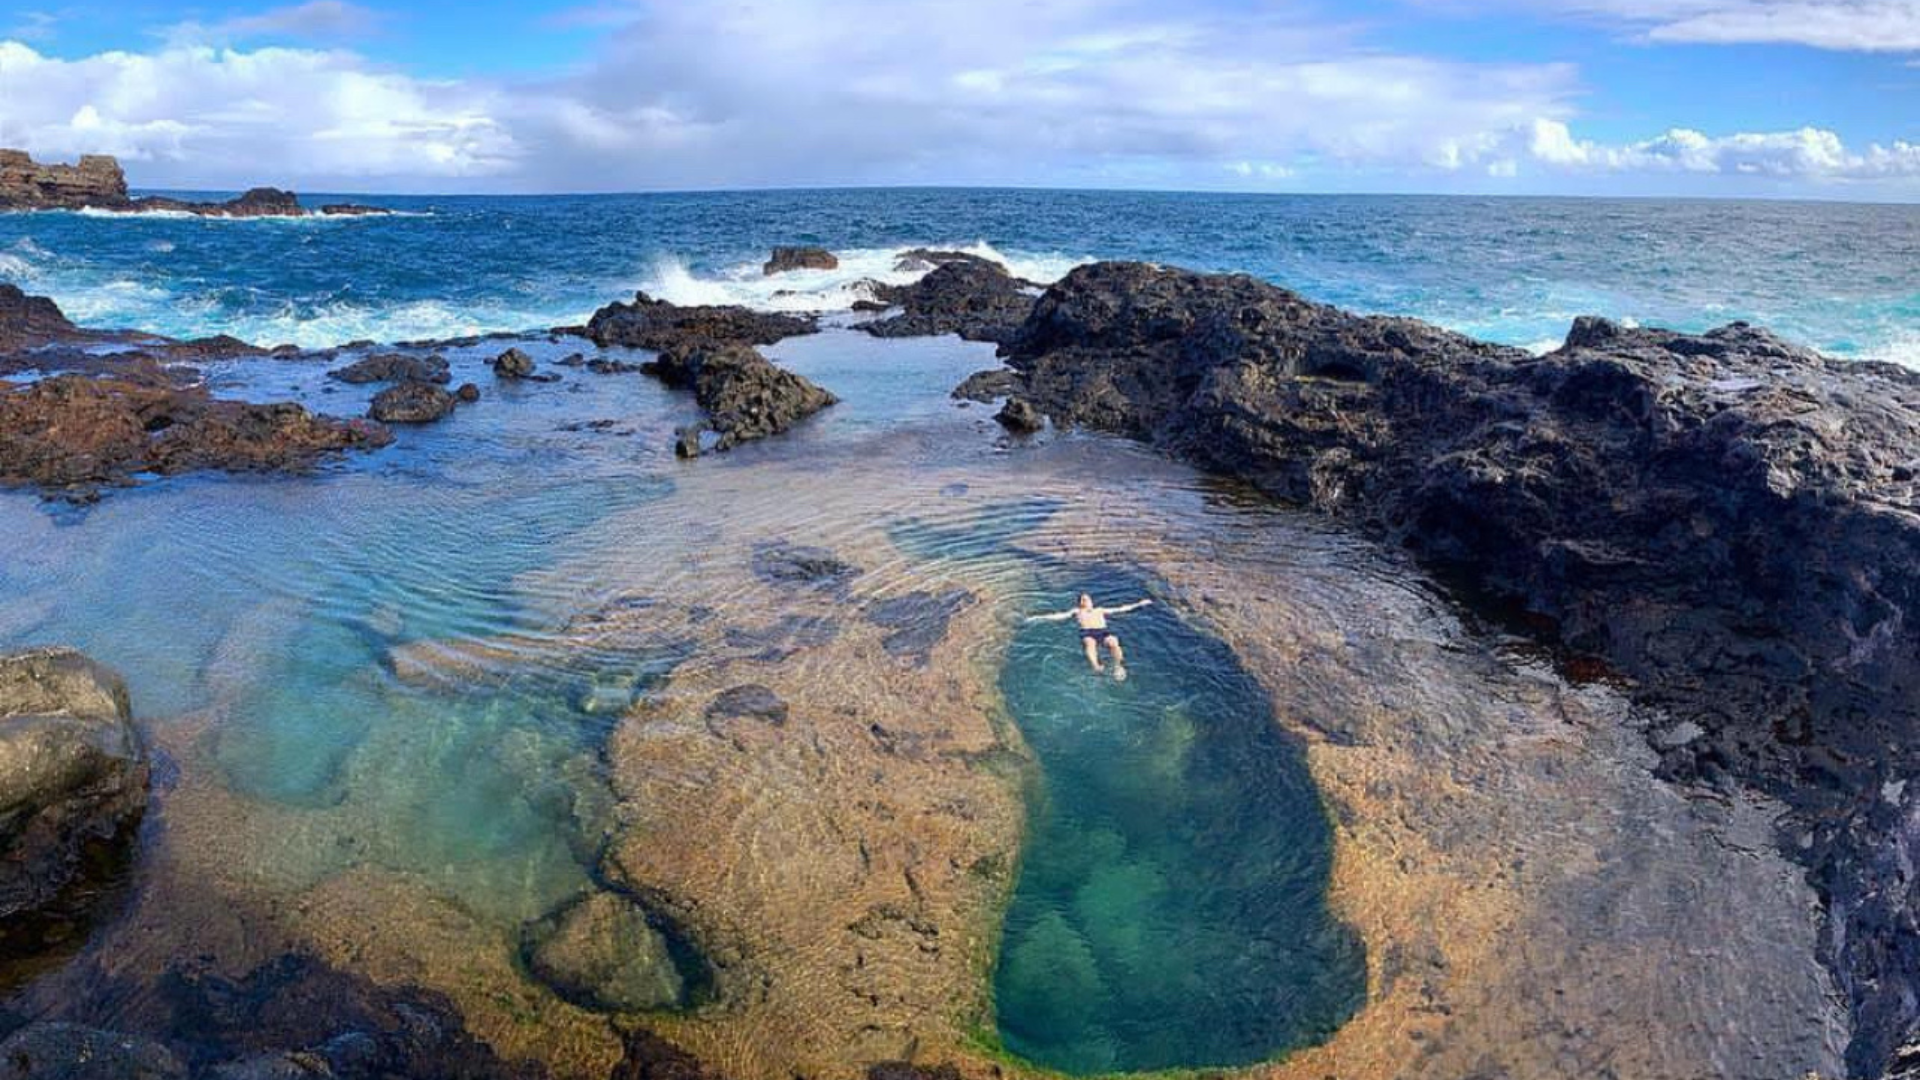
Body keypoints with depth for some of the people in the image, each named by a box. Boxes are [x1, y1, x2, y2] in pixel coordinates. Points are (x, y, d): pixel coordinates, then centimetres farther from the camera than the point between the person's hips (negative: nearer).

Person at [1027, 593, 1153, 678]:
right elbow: (1058, 616, 21)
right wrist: (1038, 618, 10)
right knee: (1090, 643, -39)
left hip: (1103, 631, 2)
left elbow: (1120, 610, 34)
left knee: (1113, 642, -33)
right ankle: (1096, 667, -61)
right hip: (1087, 633, -2)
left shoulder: (1100, 610, 36)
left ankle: (1118, 667, -46)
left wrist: (1139, 604, 31)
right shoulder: (1076, 611, 32)